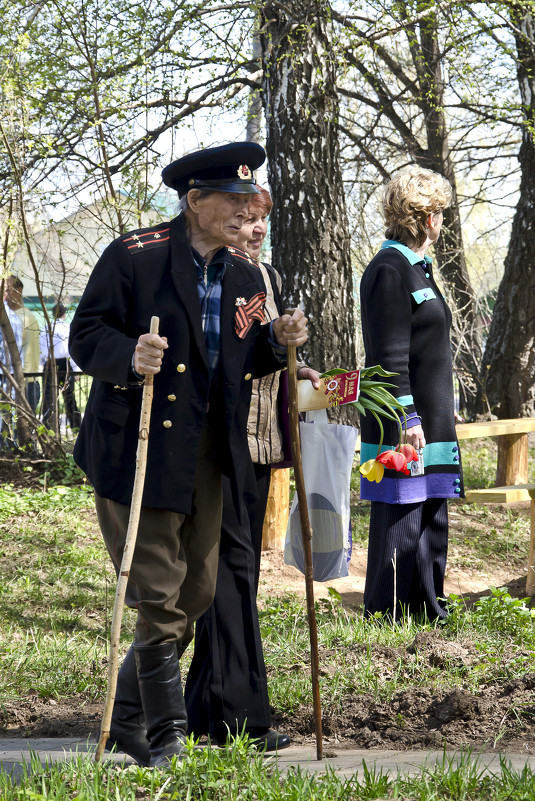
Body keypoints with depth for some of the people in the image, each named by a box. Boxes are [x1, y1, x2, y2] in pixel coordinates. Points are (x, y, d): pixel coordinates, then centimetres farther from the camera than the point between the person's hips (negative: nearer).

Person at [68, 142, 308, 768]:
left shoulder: (244, 280, 12)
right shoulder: (135, 257, -8)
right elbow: (86, 335, -8)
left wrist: (277, 342, -2)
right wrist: (129, 357, -28)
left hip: (208, 457, 7)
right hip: (138, 452, -7)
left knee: (197, 594, 10)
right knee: (158, 597, -5)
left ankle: (126, 719, 27)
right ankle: (166, 734, 9)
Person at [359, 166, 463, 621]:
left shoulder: (417, 268, 18)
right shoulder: (390, 269, -13)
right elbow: (390, 356, -18)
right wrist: (408, 417, -22)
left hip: (430, 423, 10)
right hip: (407, 427, -10)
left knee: (431, 524, 13)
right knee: (400, 526, -5)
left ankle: (430, 615, 21)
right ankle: (385, 619, 1)